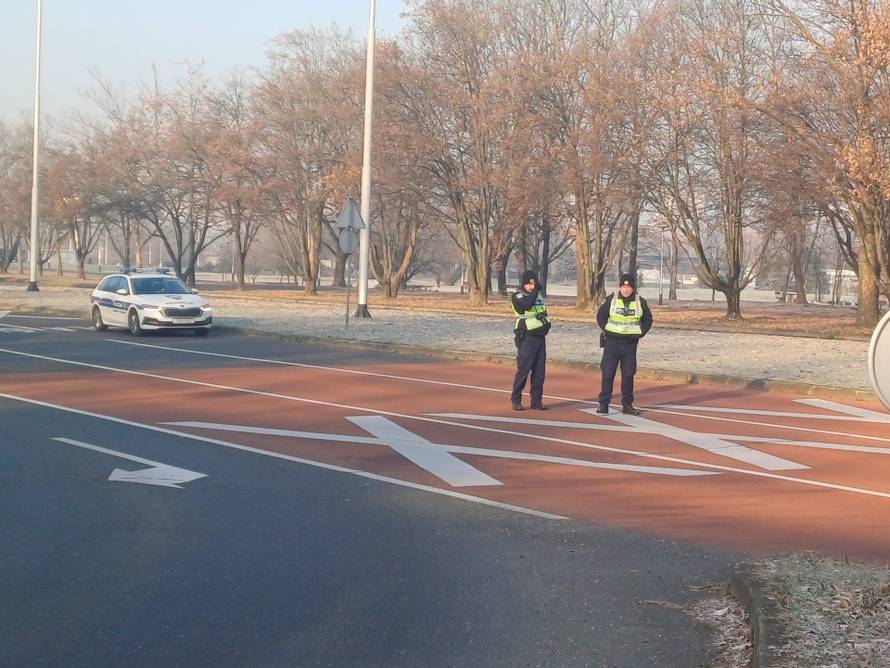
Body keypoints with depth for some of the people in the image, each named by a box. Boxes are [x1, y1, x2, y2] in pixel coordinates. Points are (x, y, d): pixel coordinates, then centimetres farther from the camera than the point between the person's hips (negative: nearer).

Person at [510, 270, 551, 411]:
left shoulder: (538, 294, 14)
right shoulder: (518, 296, -8)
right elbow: (526, 304, -30)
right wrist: (535, 291, -19)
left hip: (540, 336, 7)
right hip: (527, 338, -7)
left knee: (539, 370, 5)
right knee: (523, 369, -8)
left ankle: (536, 400, 10)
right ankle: (516, 400, 0)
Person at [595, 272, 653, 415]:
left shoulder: (640, 302, 3)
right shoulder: (611, 300, -1)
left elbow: (648, 320, 15)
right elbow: (600, 316, 8)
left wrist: (641, 333, 3)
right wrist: (606, 330, -2)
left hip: (630, 343, 1)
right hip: (612, 342, -1)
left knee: (628, 374, 5)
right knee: (608, 373, -4)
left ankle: (627, 405, 13)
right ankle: (603, 404, 0)